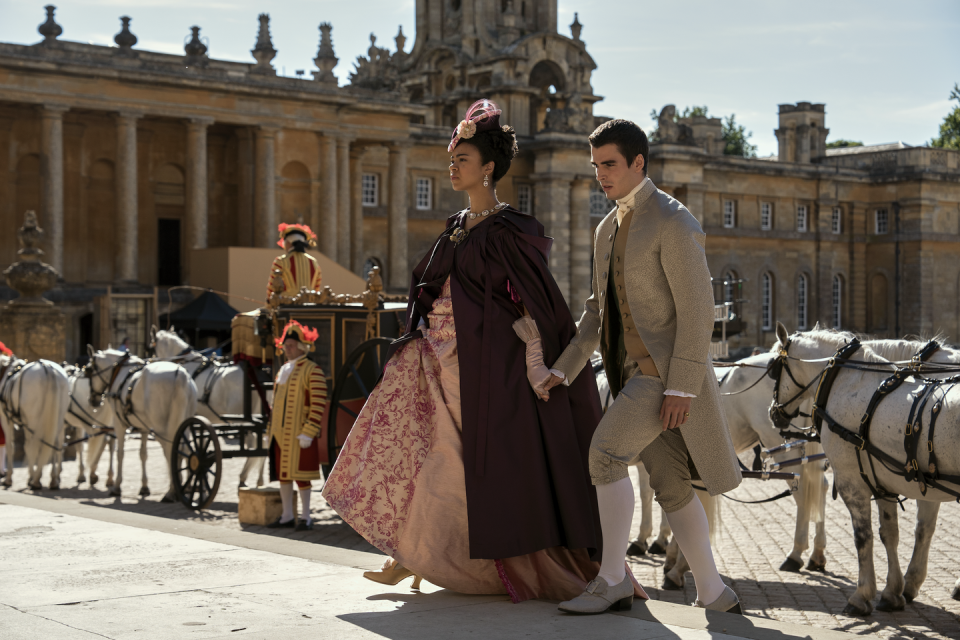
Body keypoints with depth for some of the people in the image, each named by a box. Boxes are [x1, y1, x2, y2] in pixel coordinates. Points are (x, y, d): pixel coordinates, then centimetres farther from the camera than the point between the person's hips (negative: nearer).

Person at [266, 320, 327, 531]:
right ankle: (287, 515, 19)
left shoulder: (312, 371, -9)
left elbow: (318, 404, -15)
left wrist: (308, 433, -19)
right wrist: (271, 431, 17)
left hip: (299, 433, -7)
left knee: (300, 473, -3)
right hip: (280, 433, 8)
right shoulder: (282, 371, 16)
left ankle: (306, 517, 6)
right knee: (282, 473, 10)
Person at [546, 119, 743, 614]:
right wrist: (562, 370, 11)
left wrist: (681, 387, -21)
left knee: (605, 452, -19)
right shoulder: (608, 229, 15)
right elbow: (599, 309, 20)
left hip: (666, 369, -8)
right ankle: (712, 592, 16)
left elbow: (697, 308, -17)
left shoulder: (673, 223, -13)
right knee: (669, 486, 8)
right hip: (631, 371, 8)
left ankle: (611, 577, -9)